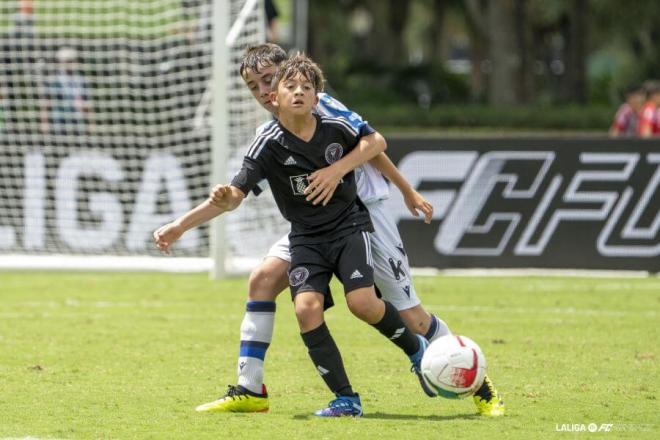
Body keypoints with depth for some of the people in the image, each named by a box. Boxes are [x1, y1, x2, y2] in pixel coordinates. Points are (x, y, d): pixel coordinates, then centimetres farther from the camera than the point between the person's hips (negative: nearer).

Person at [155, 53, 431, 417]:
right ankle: (346, 400, -11)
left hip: (349, 225, 0)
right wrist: (179, 226, -23)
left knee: (362, 303, -21)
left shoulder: (337, 129, -9)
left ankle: (415, 349, 10)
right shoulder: (269, 144, -12)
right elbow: (234, 195, -14)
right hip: (307, 238, 1)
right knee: (307, 307, -21)